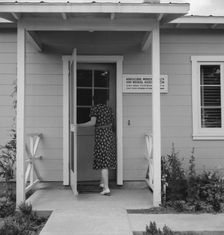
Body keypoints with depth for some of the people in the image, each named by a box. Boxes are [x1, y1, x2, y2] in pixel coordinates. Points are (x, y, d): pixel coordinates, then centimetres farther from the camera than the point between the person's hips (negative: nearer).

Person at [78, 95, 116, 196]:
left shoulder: (95, 108, -5)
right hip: (110, 134, 6)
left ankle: (106, 188, -11)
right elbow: (111, 123, 13)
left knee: (103, 161, -7)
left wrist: (78, 125, -11)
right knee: (107, 159, 17)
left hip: (100, 135, -6)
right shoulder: (109, 108, 12)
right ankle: (103, 182, 31)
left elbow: (92, 123, -15)